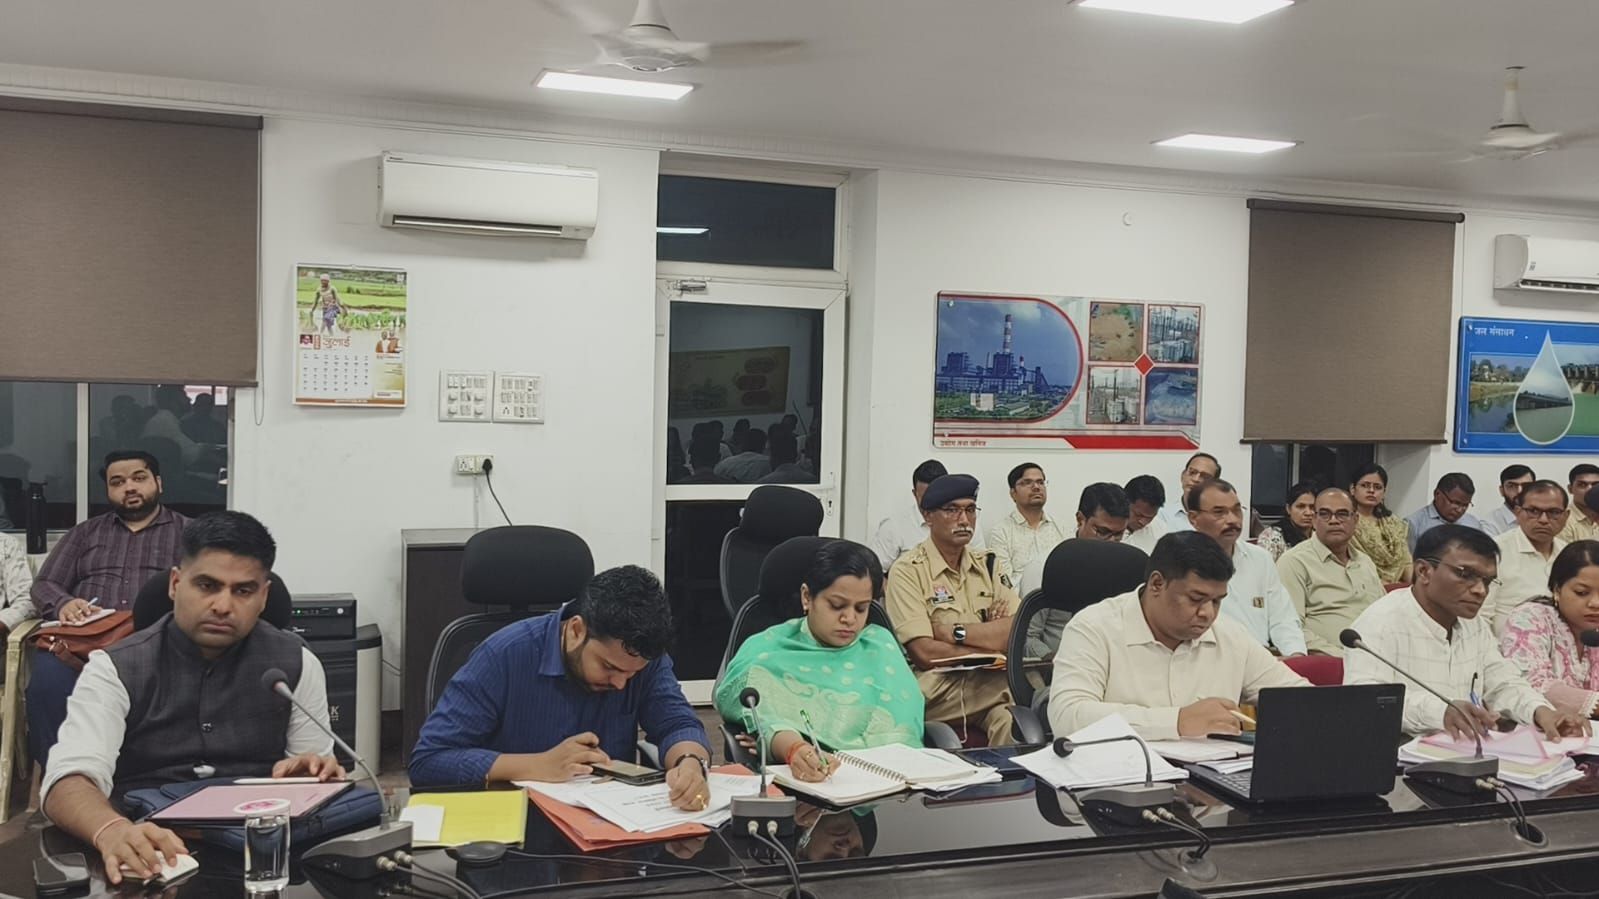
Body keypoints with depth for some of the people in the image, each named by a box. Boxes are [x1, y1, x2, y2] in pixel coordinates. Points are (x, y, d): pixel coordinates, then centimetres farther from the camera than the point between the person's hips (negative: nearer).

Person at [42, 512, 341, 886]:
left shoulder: (295, 664, 8)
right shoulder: (116, 669, 1)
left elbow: (318, 781, 13)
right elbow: (69, 781, -13)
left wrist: (313, 774, -13)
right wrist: (112, 831, -36)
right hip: (150, 856, 0)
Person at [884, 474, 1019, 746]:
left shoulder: (989, 566, 17)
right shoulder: (908, 571, 0)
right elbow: (924, 653, -11)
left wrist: (954, 632, -7)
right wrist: (991, 640, -4)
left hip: (991, 680, 5)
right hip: (939, 689, -4)